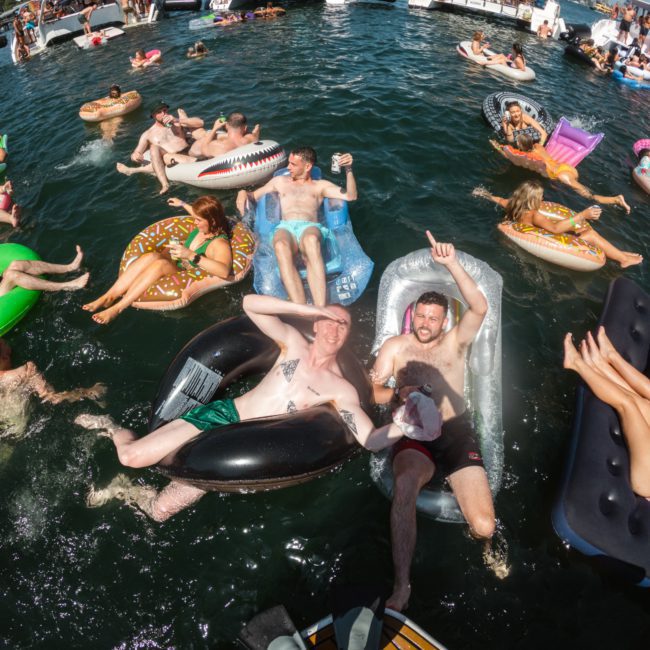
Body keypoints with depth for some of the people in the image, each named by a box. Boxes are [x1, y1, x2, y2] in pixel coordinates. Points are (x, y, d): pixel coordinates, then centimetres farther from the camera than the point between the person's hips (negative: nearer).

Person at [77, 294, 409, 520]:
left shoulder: (341, 390, -4)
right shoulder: (293, 344, 0)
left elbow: (372, 440, -12)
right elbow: (250, 303, -9)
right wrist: (309, 308, -15)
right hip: (225, 415, 1)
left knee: (160, 510, -7)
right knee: (131, 455, -8)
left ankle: (123, 490, 26)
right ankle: (110, 427, 27)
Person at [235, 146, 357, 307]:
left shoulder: (320, 186, 28)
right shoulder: (280, 181, 35)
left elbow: (351, 196, 17)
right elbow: (253, 196, 37)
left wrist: (348, 170, 5)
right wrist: (243, 193, 14)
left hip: (310, 227, -1)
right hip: (285, 227, 1)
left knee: (311, 240, -42)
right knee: (281, 247, -39)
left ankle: (321, 311, -53)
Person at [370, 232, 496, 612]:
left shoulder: (456, 342, 12)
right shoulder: (396, 346, 13)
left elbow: (480, 308, -6)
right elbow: (372, 393, 6)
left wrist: (452, 264, -17)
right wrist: (398, 393, -17)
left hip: (457, 434, 1)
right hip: (414, 437, 0)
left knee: (484, 527, -16)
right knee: (405, 482, -37)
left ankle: (484, 540, 25)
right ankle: (402, 585, -21)